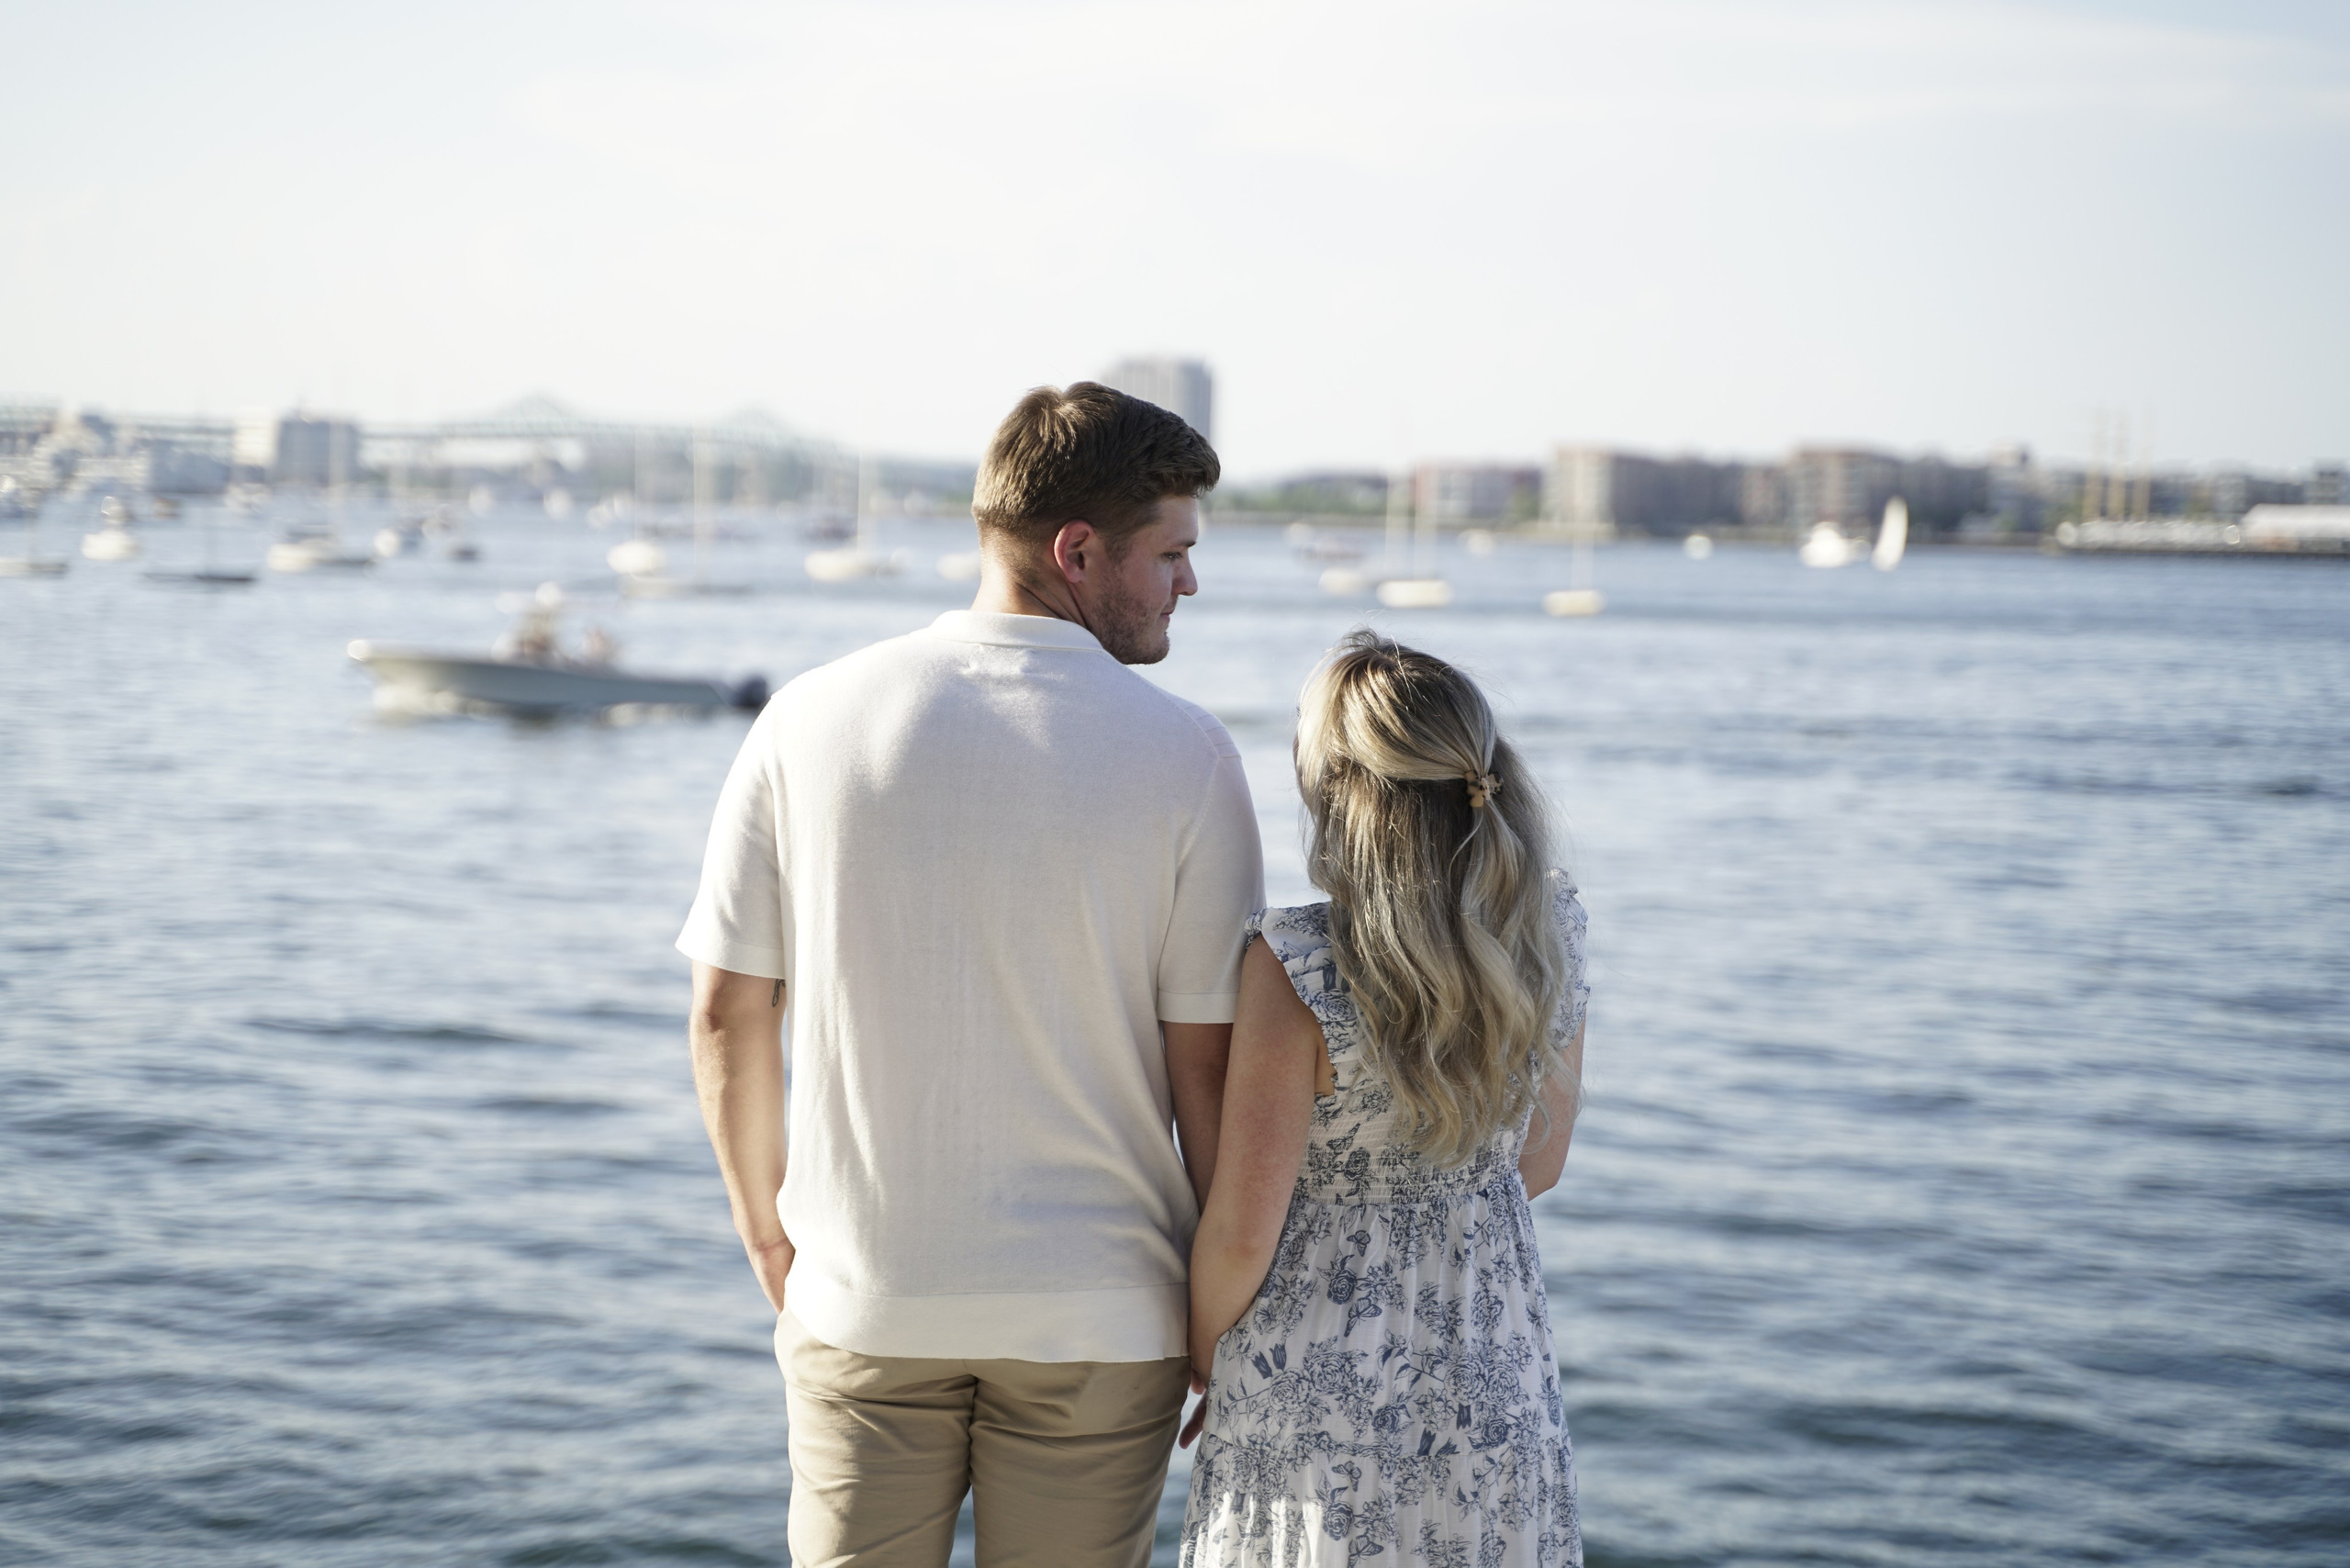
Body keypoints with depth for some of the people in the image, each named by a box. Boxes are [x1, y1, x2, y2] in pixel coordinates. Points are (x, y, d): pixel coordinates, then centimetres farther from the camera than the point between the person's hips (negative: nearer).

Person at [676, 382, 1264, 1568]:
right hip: (1098, 1313, -2)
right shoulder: (1184, 756, -9)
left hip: (866, 1296, 2)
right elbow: (1209, 1068, -8)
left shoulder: (811, 722, -3)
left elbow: (728, 1013, 0)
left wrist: (768, 1236, 14)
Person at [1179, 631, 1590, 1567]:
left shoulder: (1296, 968, -21)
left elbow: (1241, 1233, -15)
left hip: (1319, 1388, -4)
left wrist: (1206, 1360, 4)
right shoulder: (1552, 936, -5)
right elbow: (1538, 1163, 8)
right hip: (1496, 1378, 5)